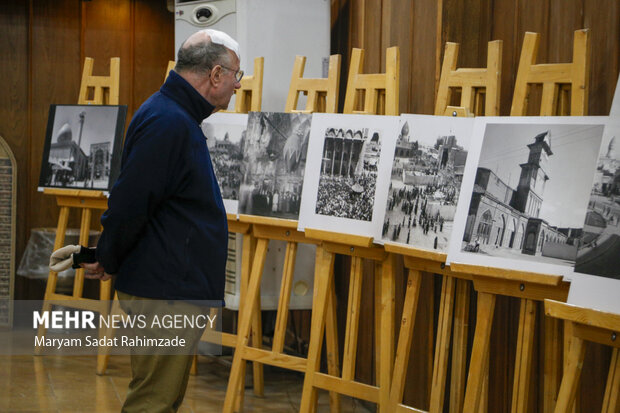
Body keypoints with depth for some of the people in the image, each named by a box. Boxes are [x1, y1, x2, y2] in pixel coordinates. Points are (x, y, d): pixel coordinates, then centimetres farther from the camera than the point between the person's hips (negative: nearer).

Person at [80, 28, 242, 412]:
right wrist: (109, 263, -7)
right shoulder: (168, 122, -19)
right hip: (165, 292, -10)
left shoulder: (177, 117, 16)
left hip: (177, 291, 10)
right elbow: (130, 204, -21)